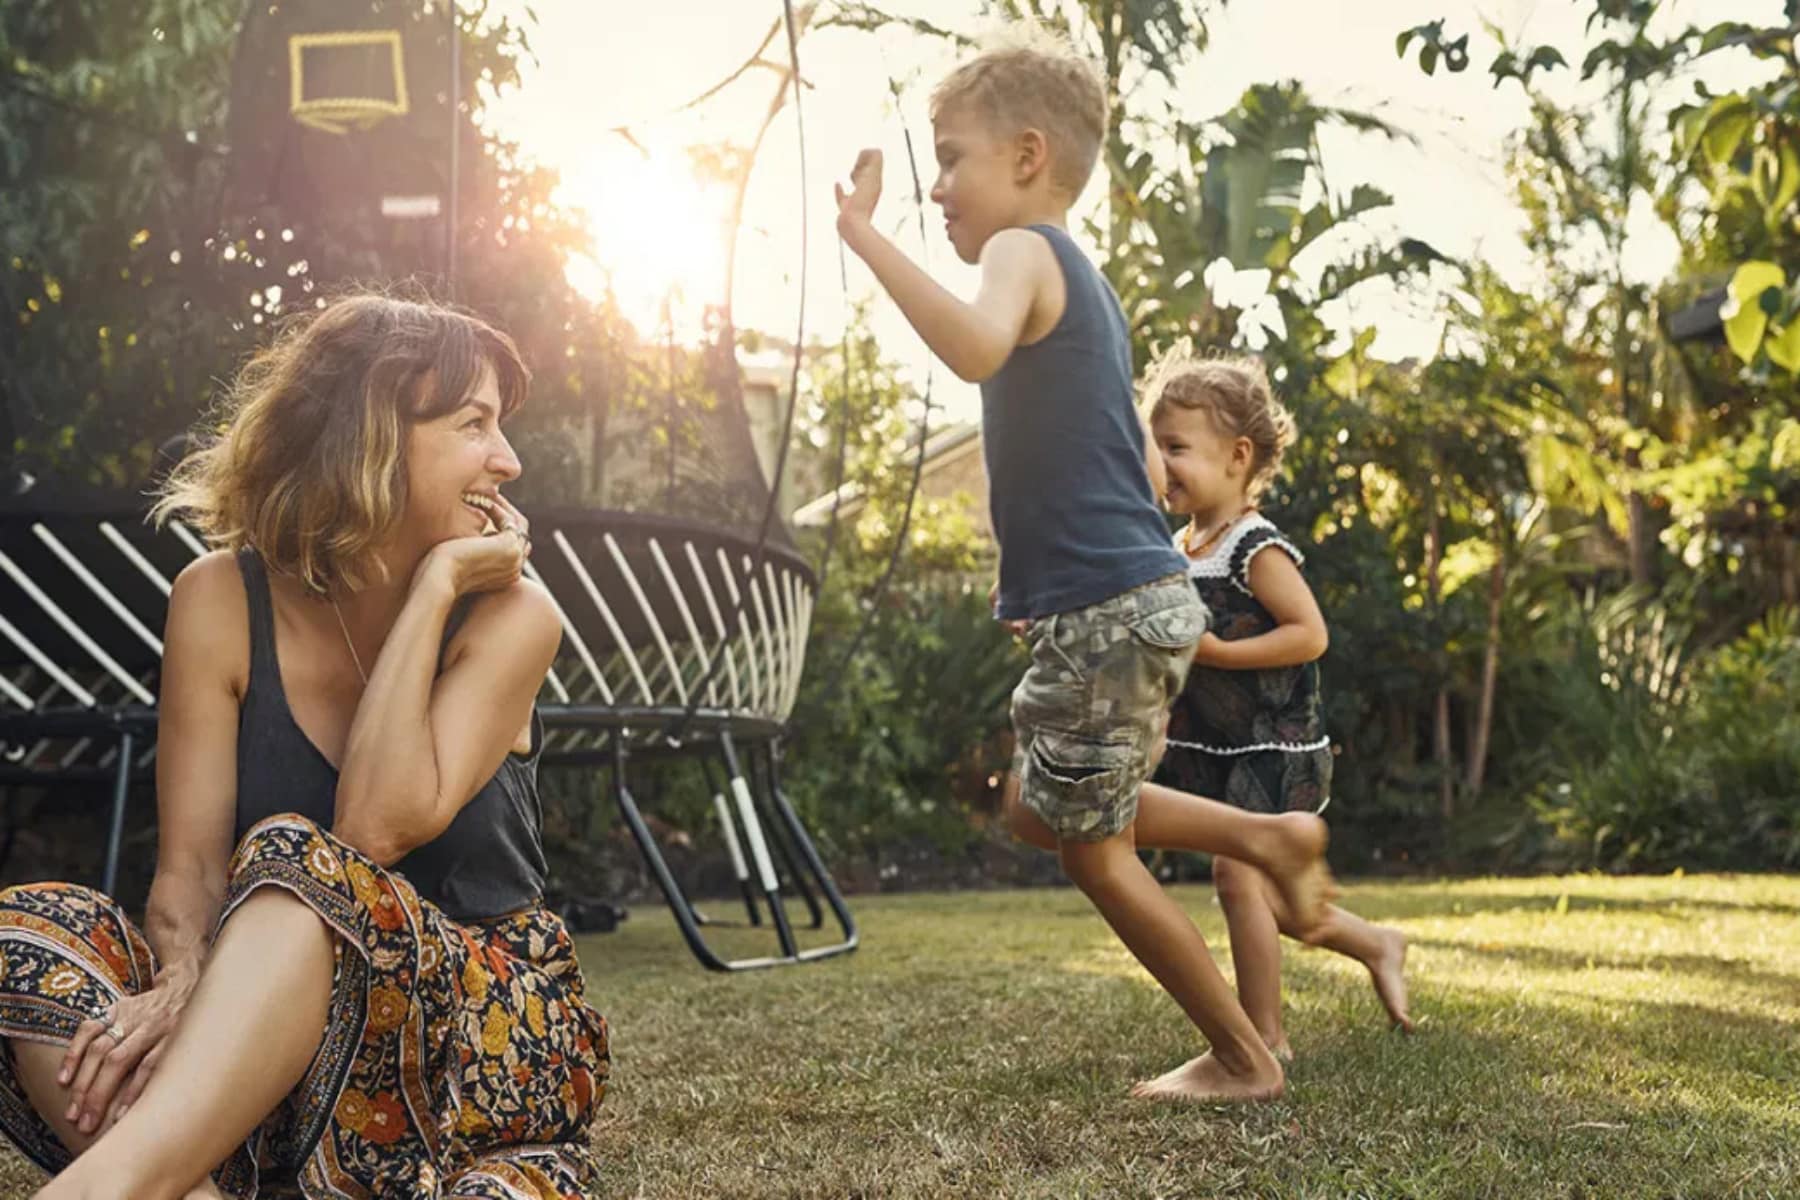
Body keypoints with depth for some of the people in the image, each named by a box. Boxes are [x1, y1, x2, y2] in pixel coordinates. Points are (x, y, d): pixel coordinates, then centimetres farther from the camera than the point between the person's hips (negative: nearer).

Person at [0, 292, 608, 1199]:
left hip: (489, 1033, -2)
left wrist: (436, 587, -15)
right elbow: (189, 864, -9)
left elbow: (378, 827, -19)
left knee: (292, 863, -32)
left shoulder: (508, 615, -5)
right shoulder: (222, 600, -2)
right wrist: (185, 985, -30)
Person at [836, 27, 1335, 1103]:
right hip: (1145, 596, 10)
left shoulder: (1026, 249, -10)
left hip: (1104, 609, -10)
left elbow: (976, 345, -36)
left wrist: (867, 237, -32)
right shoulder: (1081, 279, 19)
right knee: (1041, 805, 23)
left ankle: (1244, 1057, 16)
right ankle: (1268, 835, 19)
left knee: (1091, 848, 5)